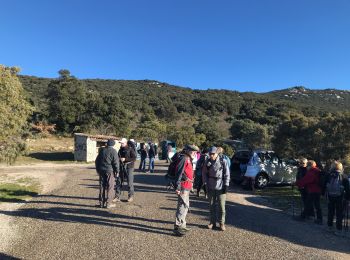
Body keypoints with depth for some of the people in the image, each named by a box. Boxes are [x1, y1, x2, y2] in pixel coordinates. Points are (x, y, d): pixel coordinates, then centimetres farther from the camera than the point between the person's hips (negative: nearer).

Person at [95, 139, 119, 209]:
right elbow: (115, 162, -13)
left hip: (101, 171, 6)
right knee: (109, 187, 0)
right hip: (110, 171, -6)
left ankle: (101, 203, 17)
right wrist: (117, 171, -5)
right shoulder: (113, 151, -9)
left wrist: (98, 170, 24)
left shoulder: (102, 150, 12)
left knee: (102, 186, 11)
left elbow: (97, 161, 17)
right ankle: (108, 203, 2)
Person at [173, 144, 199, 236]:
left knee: (185, 206, 18)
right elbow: (179, 174, -21)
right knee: (183, 206, -8)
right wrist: (177, 187, -24)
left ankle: (181, 225, 30)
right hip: (183, 187, -11)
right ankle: (177, 227, -1)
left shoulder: (188, 160, 17)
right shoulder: (183, 159, -15)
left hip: (187, 187, 11)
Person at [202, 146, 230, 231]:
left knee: (221, 206, 3)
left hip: (220, 187, -3)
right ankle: (212, 222, 24)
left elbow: (227, 174, -5)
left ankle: (222, 223, 17)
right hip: (211, 187, 3)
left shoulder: (223, 161, -8)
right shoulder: (207, 162, 1)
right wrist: (206, 183, 1)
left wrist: (226, 185, -8)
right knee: (211, 205, 11)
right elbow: (204, 173, 8)